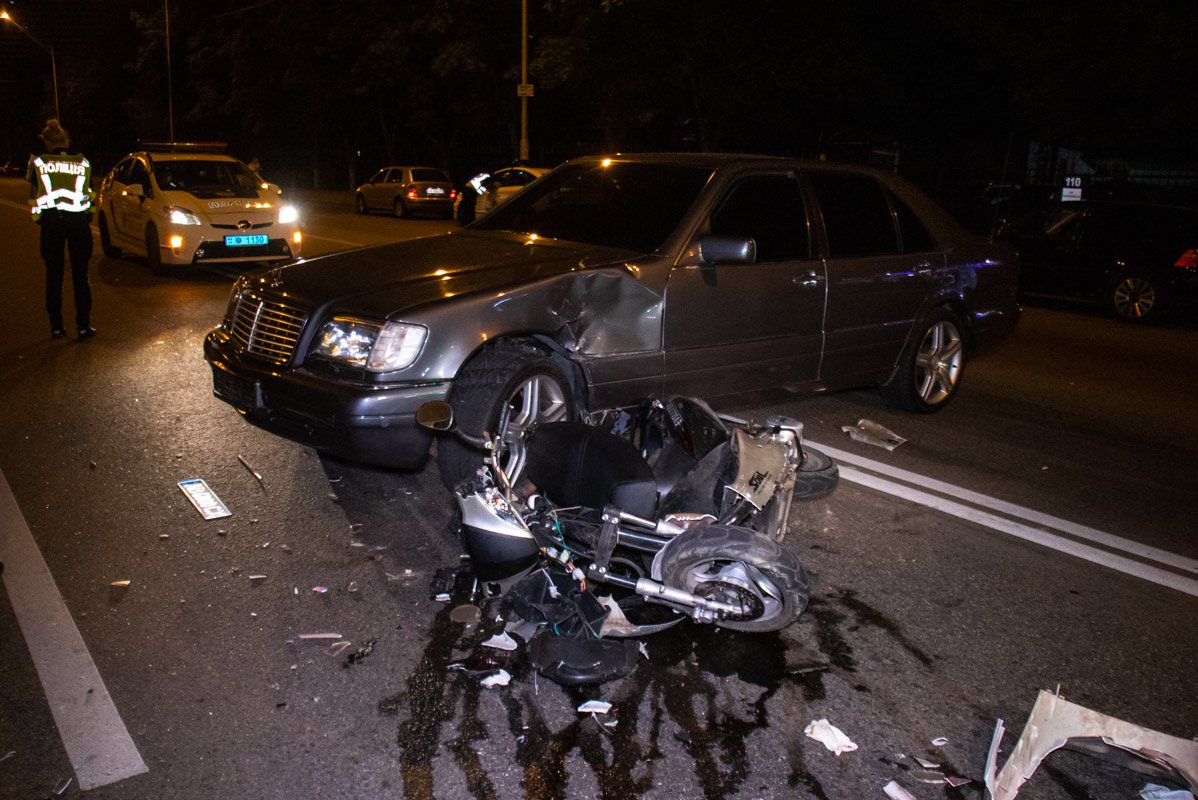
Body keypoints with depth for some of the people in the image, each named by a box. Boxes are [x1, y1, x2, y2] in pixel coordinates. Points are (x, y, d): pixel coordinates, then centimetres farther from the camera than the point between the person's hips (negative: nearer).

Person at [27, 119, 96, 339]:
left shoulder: (38, 162, 3)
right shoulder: (82, 162, 5)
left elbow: (33, 195, 6)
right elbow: (90, 193, 8)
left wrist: (38, 217, 19)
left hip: (51, 222, 0)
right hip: (79, 221, 0)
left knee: (53, 275, 9)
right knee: (80, 275, 6)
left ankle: (56, 325, 11)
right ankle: (83, 325, 3)